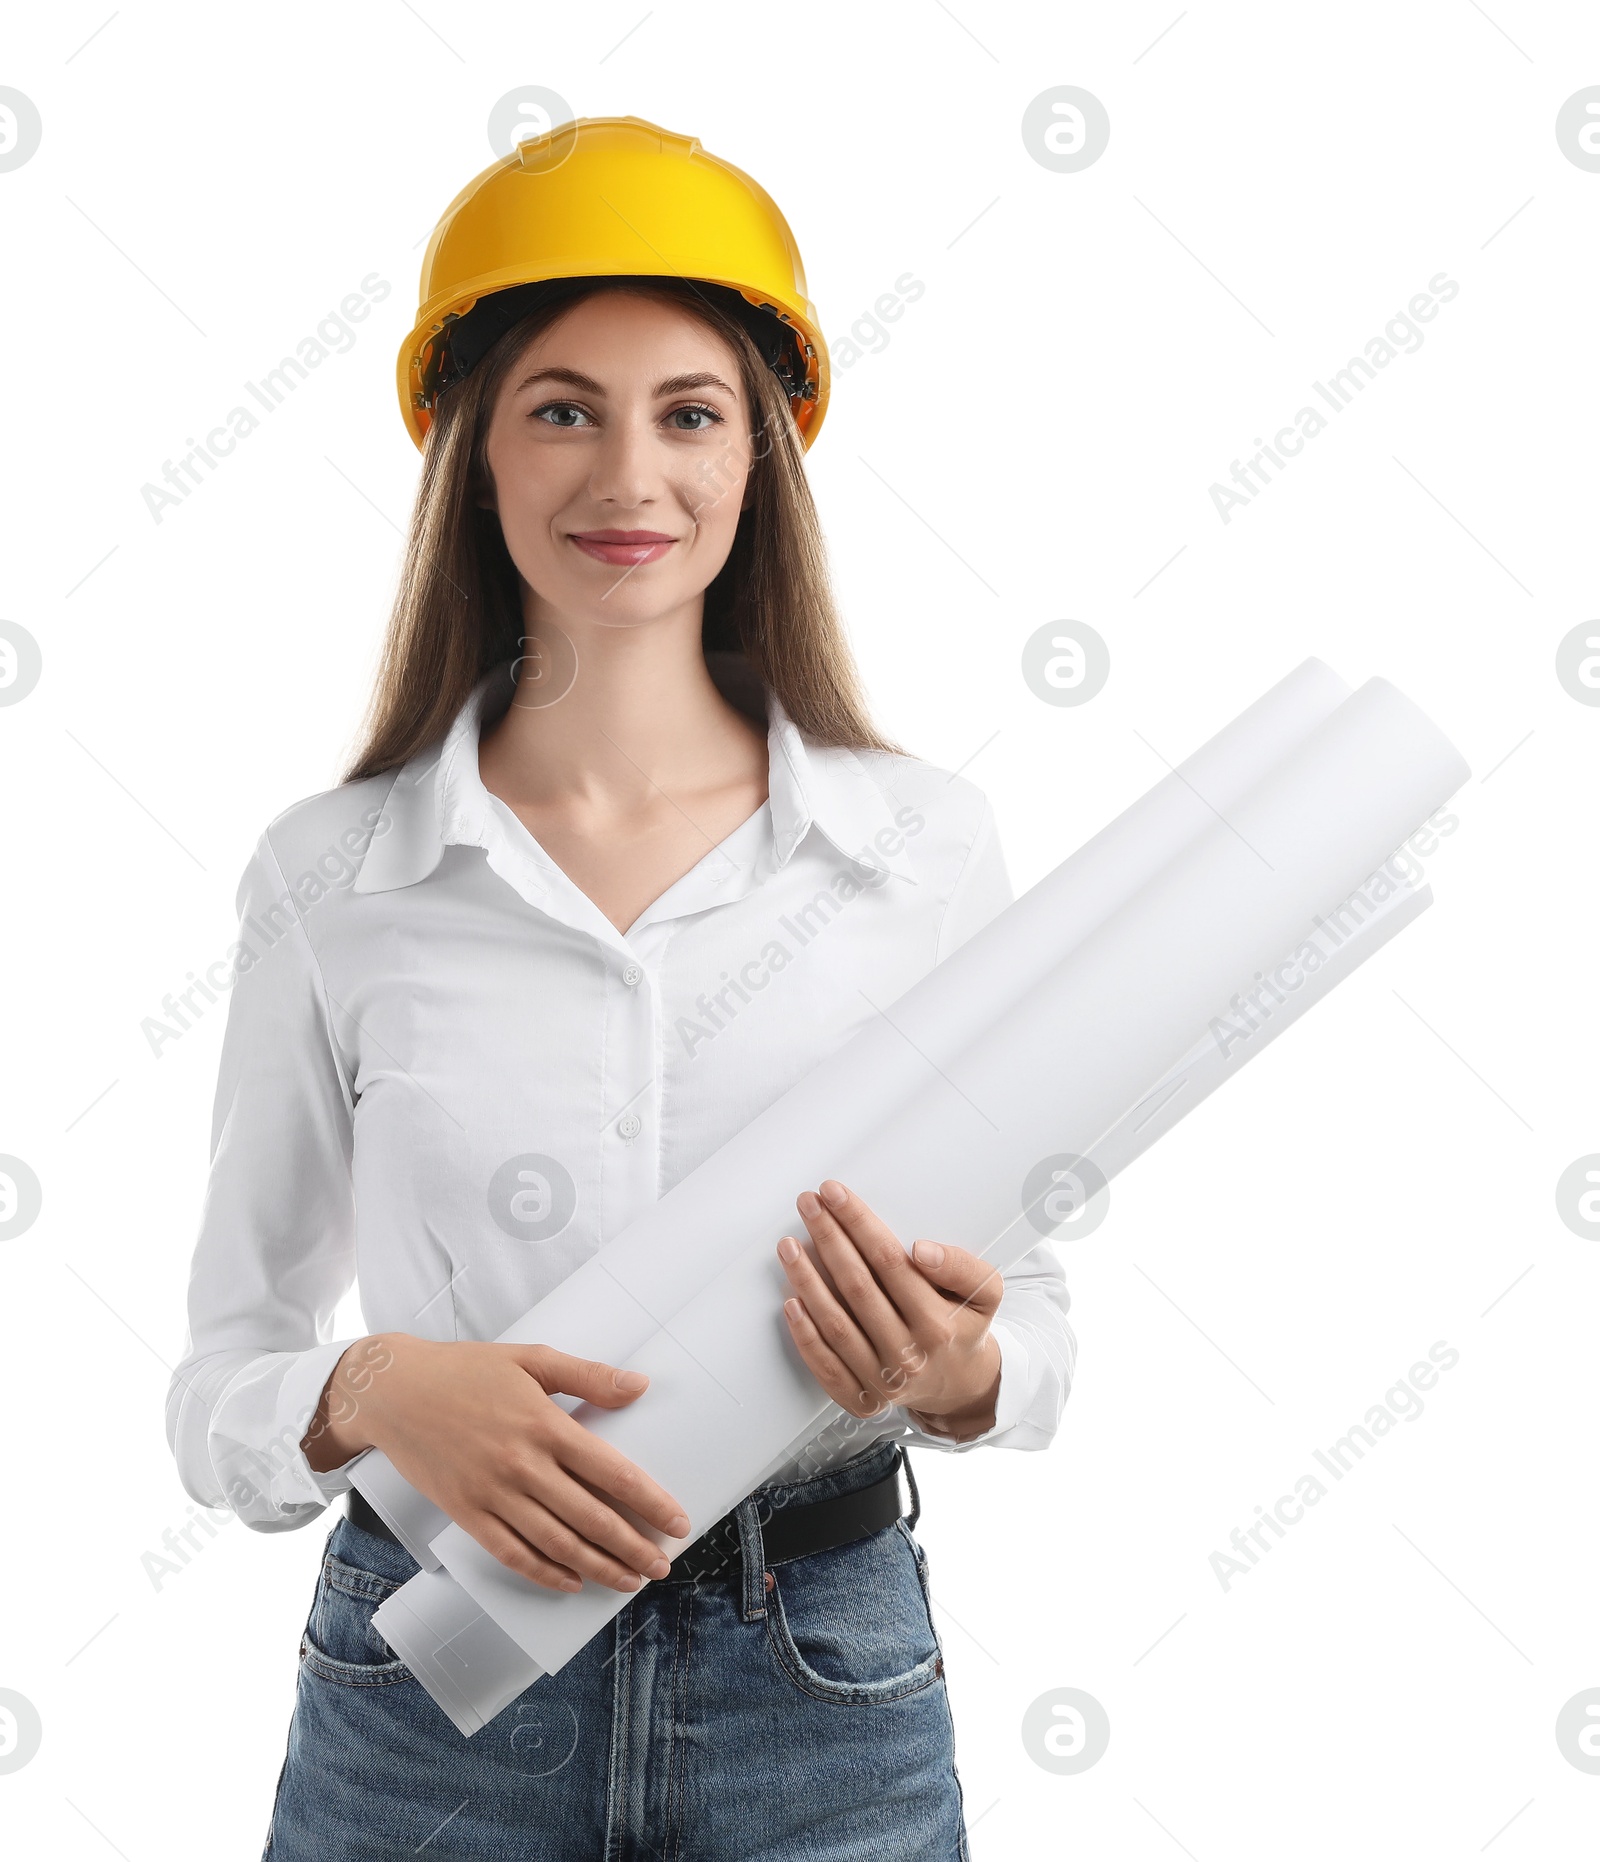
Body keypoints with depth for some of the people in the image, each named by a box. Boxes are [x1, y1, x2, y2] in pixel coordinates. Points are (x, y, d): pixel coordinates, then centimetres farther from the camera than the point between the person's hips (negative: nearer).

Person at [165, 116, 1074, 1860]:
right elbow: (222, 1385, 1)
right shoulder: (328, 876, -5)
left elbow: (1033, 1311, 4)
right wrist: (375, 1392, -20)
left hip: (823, 1689, 1)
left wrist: (956, 1371, -18)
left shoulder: (923, 841, -4)